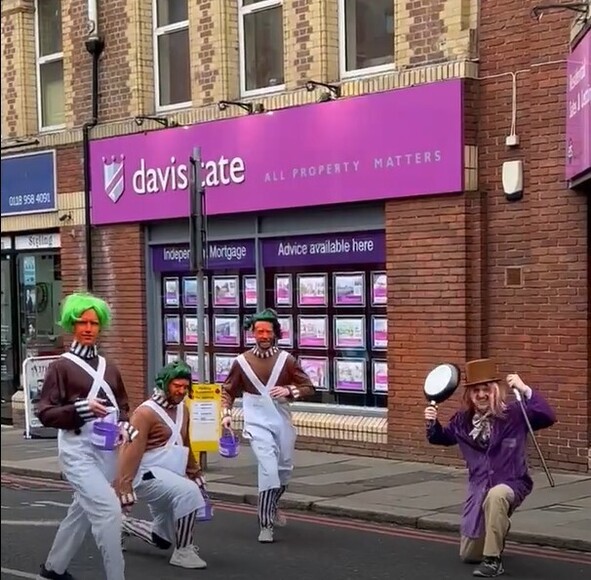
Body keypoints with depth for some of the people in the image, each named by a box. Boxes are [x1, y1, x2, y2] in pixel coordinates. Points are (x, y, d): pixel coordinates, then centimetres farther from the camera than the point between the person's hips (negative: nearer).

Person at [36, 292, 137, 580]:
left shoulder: (109, 368, 12)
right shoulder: (61, 366, -4)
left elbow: (122, 405, 20)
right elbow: (45, 413, -8)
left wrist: (123, 425, -2)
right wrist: (82, 408, -22)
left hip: (107, 449, 6)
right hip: (77, 448, -6)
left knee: (84, 510, 17)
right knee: (108, 508, -19)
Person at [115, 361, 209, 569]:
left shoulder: (182, 410, 9)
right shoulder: (146, 412, -16)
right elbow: (131, 452, -22)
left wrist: (195, 474, 24)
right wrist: (124, 487, -27)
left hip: (169, 477, 9)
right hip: (148, 475, -9)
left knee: (162, 539, 15)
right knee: (188, 492, -33)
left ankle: (124, 525, 37)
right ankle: (183, 551, -20)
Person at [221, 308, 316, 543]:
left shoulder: (286, 360, -1)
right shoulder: (241, 362, -1)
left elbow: (309, 387, 1)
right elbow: (228, 391, 10)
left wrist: (289, 390, -17)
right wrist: (226, 413, -6)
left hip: (283, 423, 3)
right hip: (258, 425, -3)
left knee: (284, 470, 17)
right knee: (269, 470, -18)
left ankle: (270, 508, 46)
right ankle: (265, 525, -9)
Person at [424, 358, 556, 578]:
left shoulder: (513, 414, -13)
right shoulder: (464, 419, 0)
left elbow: (548, 418, -26)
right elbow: (442, 437, 18)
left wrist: (525, 390, -31)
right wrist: (432, 423, -3)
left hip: (511, 484, -5)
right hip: (478, 488, 5)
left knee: (495, 496, -44)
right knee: (469, 555, 10)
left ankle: (493, 560, -30)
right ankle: (497, 532, 45)